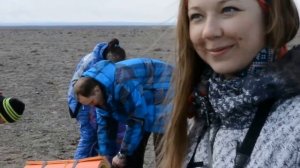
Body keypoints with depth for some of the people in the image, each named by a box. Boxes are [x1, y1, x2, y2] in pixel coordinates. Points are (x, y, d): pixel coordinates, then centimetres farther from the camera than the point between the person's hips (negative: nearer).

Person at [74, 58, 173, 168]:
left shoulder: (122, 85, -37)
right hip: (145, 100, 9)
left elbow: (137, 121, -29)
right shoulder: (100, 86, -8)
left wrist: (122, 154, -20)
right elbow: (105, 124, 1)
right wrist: (106, 156, -1)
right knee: (132, 150, 8)